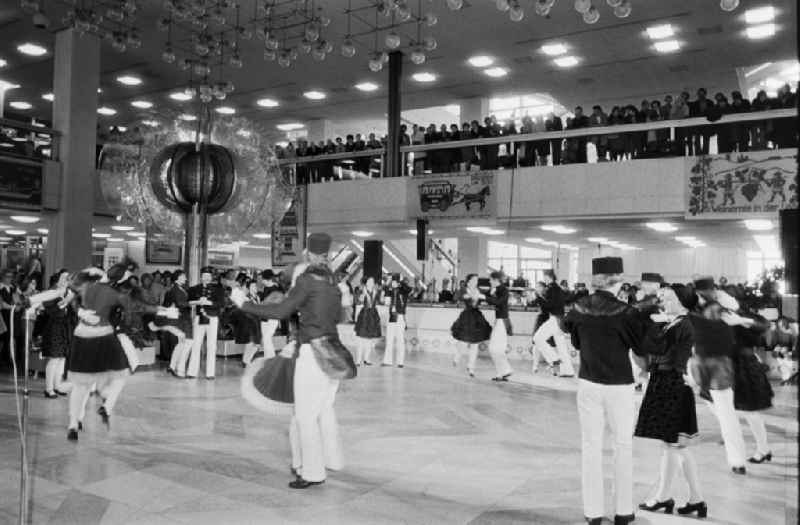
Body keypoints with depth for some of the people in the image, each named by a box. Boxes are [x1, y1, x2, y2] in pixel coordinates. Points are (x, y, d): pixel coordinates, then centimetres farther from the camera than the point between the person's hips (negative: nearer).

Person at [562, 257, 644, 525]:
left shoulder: (580, 308, -4)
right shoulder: (624, 312, -15)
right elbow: (642, 347, -1)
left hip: (588, 383, 3)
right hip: (619, 386, -2)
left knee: (590, 446, 9)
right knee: (623, 446, 13)